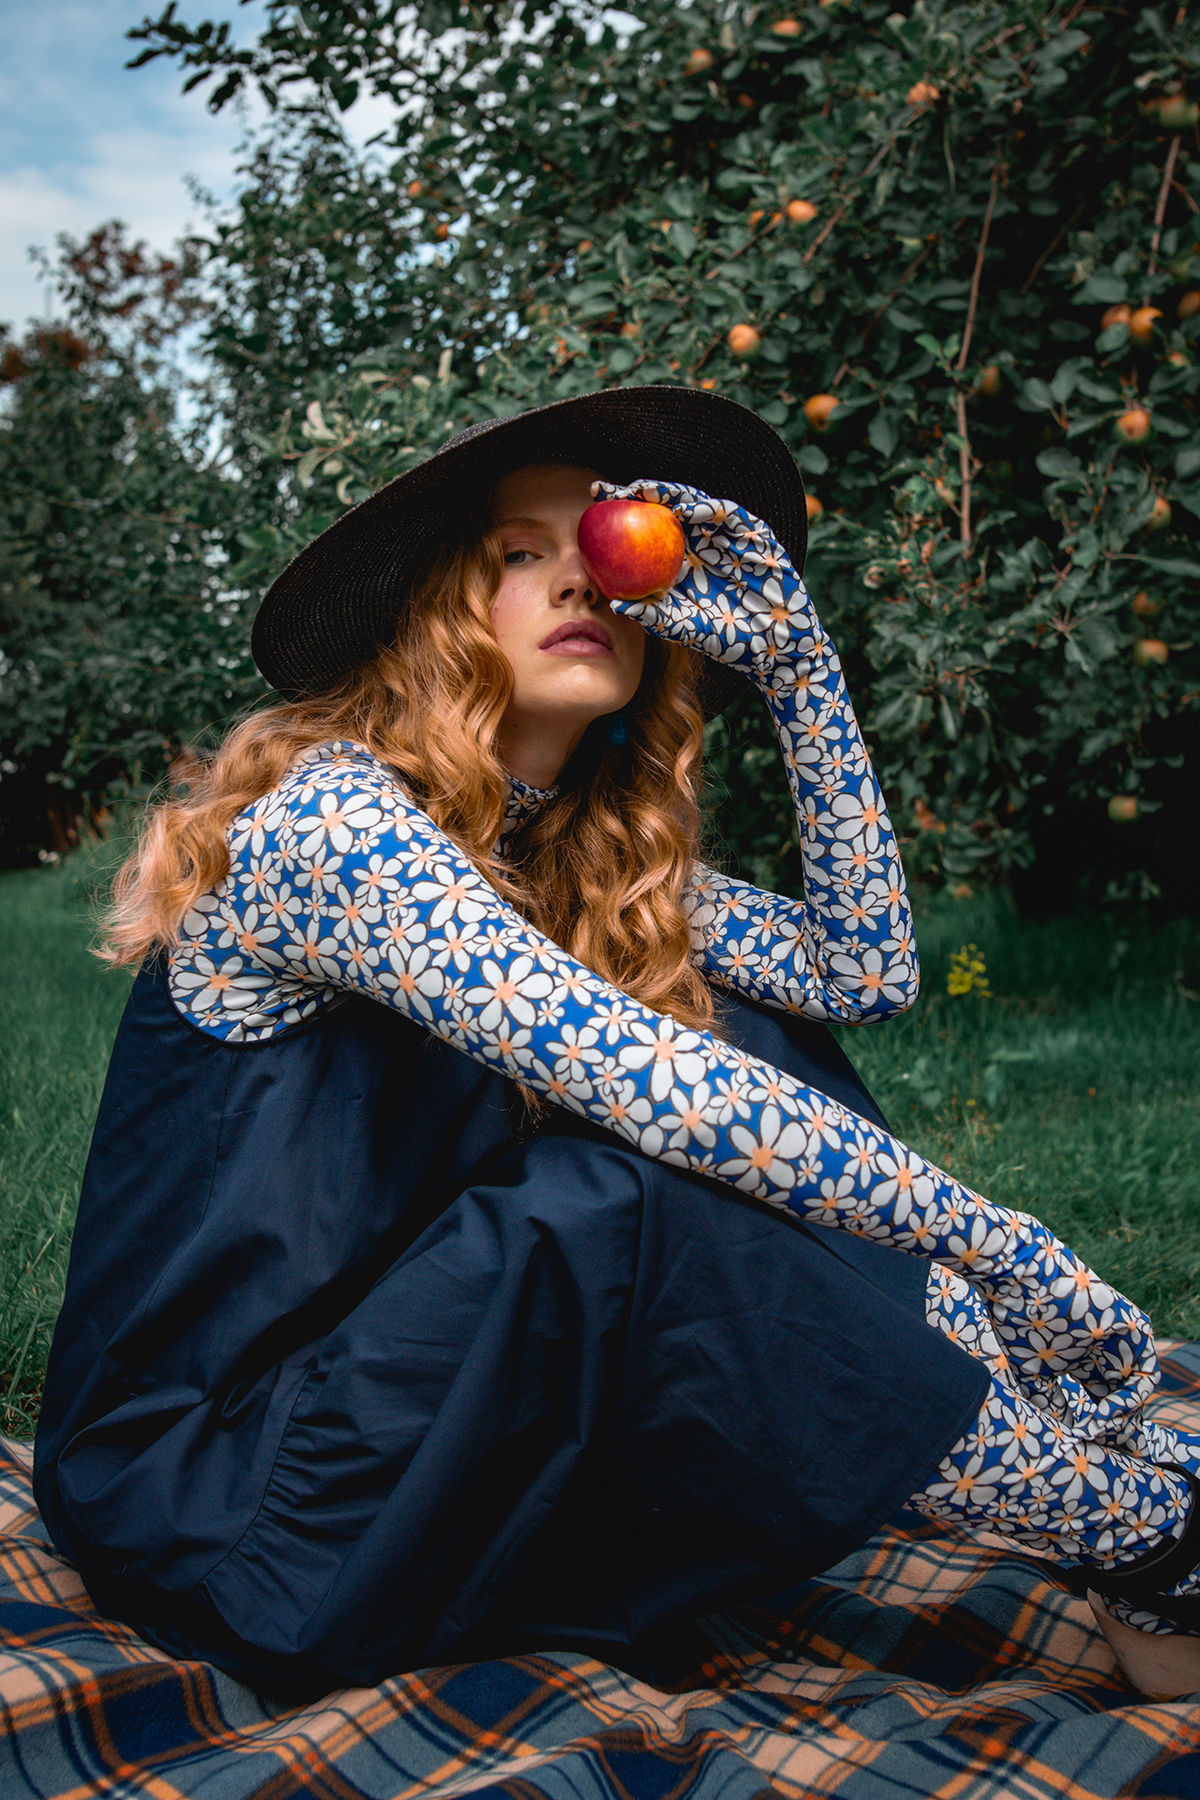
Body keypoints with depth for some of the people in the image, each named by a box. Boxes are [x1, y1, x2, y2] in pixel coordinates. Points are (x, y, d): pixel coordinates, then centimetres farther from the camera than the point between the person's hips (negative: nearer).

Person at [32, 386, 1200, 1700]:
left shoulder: (586, 852, 4)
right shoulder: (333, 820, -21)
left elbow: (861, 969, -3)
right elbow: (639, 1084, -31)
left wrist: (795, 654, -5)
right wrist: (994, 1250, -27)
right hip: (204, 1481, -7)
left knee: (757, 1055, -5)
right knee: (616, 1207, -32)